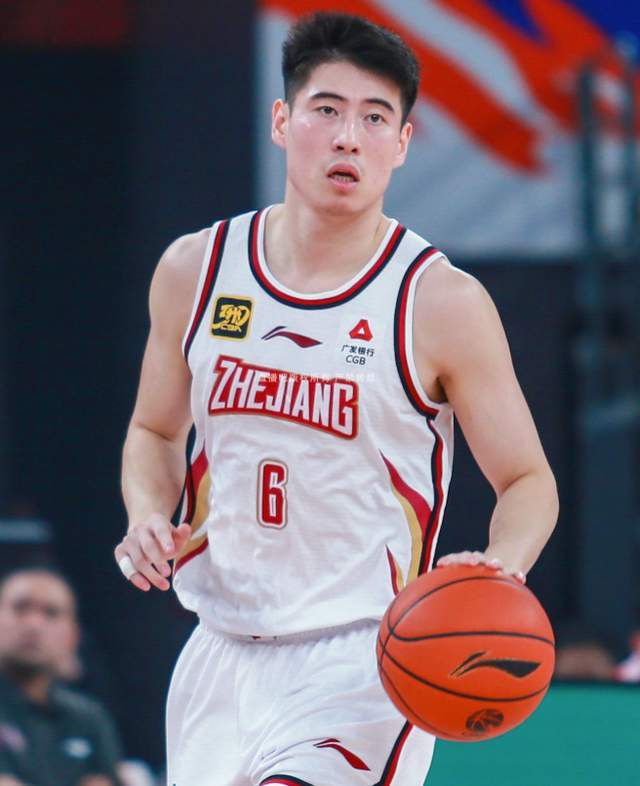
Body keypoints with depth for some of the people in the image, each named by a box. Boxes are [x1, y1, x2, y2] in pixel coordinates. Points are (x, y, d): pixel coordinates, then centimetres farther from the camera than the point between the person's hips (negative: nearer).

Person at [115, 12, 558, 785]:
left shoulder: (442, 303, -8)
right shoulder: (196, 270, 3)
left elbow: (528, 480, -2)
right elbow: (155, 432, 18)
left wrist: (500, 567, -24)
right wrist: (149, 518, -3)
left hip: (359, 658, -5)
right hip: (223, 654, 5)